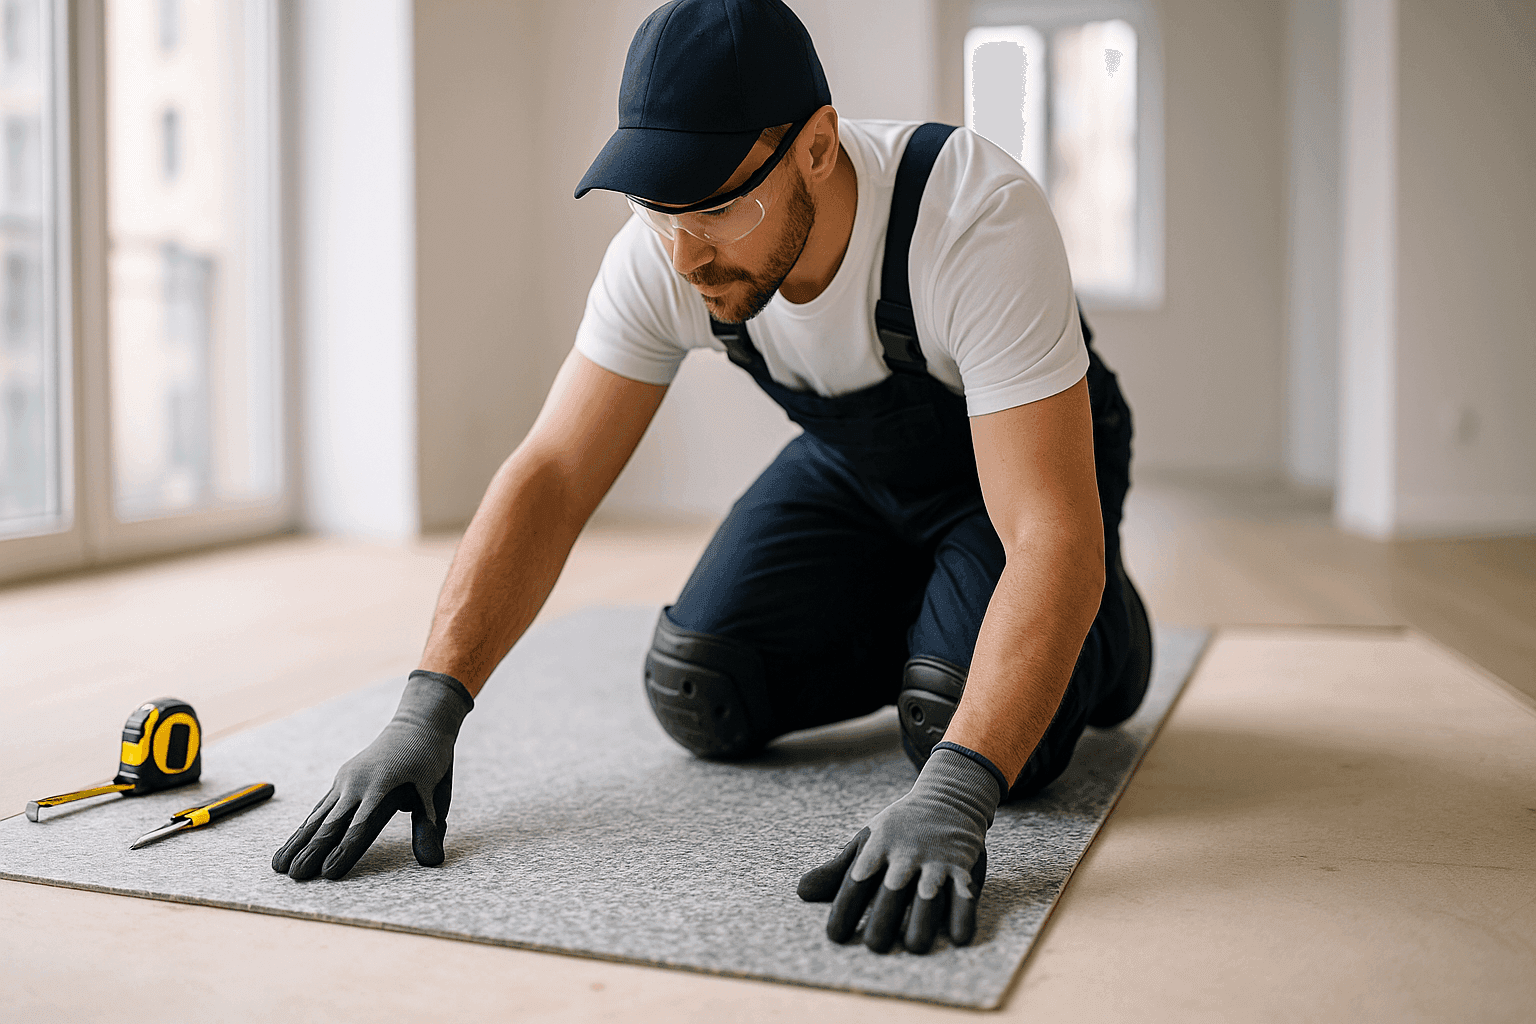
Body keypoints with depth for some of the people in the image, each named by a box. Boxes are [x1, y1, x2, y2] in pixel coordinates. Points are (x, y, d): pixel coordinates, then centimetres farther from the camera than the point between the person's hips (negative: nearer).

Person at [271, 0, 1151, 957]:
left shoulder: (977, 217, -40)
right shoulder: (664, 252, -26)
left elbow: (1051, 534, -45)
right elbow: (551, 477, -25)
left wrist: (950, 796, -57)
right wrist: (428, 710, -36)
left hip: (1031, 450, -4)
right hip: (856, 463, 4)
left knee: (983, 733, -28)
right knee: (700, 694, -11)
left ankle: (1100, 632, 8)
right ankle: (928, 632, 15)